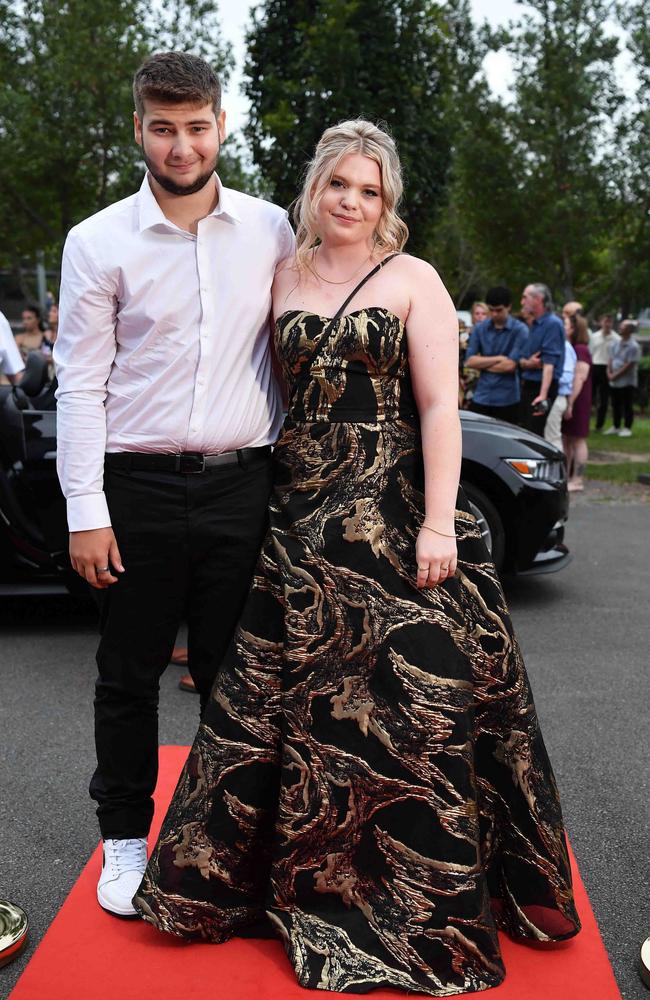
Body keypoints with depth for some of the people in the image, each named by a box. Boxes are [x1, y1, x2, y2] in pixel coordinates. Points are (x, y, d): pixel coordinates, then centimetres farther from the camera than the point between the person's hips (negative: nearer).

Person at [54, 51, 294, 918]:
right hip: (139, 488, -1)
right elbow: (80, 383, -2)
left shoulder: (271, 230, 5)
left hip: (241, 485, 2)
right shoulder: (99, 242, -1)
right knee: (129, 676, 9)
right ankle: (125, 836, 28)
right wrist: (86, 510, -7)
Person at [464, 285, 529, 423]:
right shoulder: (480, 328, 6)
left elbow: (510, 365, -14)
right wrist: (498, 359, -10)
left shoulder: (519, 330, -7)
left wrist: (482, 364, -4)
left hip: (507, 400, -3)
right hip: (481, 397, 3)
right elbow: (469, 361, -2)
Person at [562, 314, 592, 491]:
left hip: (577, 402, -9)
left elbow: (579, 379, -19)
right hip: (564, 400, 9)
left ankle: (577, 480, 2)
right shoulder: (566, 348, 15)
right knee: (565, 439, 12)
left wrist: (570, 403, -23)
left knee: (577, 440, -3)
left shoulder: (581, 350, -13)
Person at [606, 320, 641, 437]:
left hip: (627, 382, -7)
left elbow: (630, 365, -16)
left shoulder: (633, 346, -13)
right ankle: (616, 427, 23)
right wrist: (609, 373, -5)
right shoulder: (615, 344, 10)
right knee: (616, 405, 13)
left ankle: (627, 428, 8)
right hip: (614, 382, 7)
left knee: (627, 406, 1)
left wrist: (616, 375, -15)